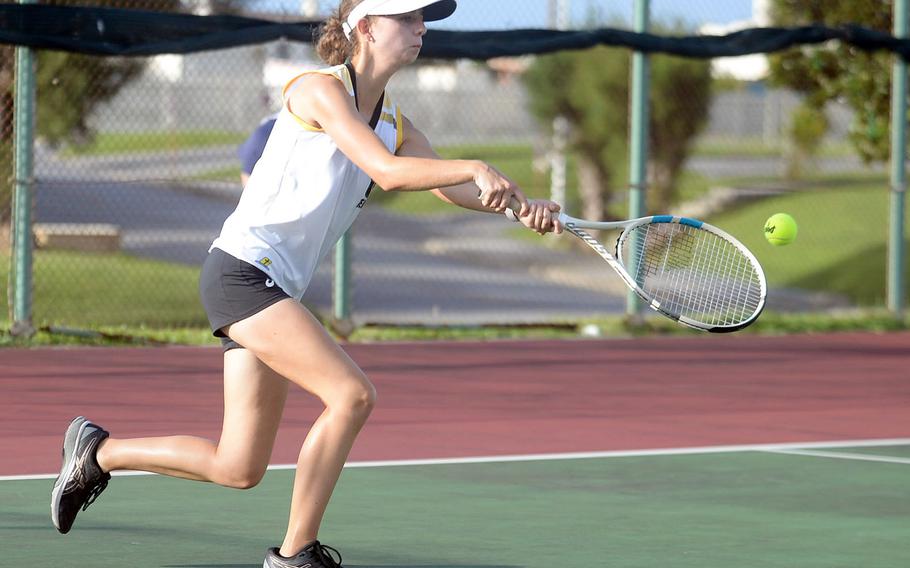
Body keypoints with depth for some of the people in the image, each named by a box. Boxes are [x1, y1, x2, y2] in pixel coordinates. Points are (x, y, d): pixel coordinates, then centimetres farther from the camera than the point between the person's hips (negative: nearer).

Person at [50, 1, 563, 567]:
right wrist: (478, 168, -31)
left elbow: (453, 186, 6)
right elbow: (387, 172, -23)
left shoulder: (394, 124, 14)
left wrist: (522, 206, -13)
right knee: (353, 393, -21)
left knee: (238, 469, 7)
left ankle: (99, 451, 25)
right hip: (241, 270, -9)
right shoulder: (318, 90, -10)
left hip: (277, 288, 9)